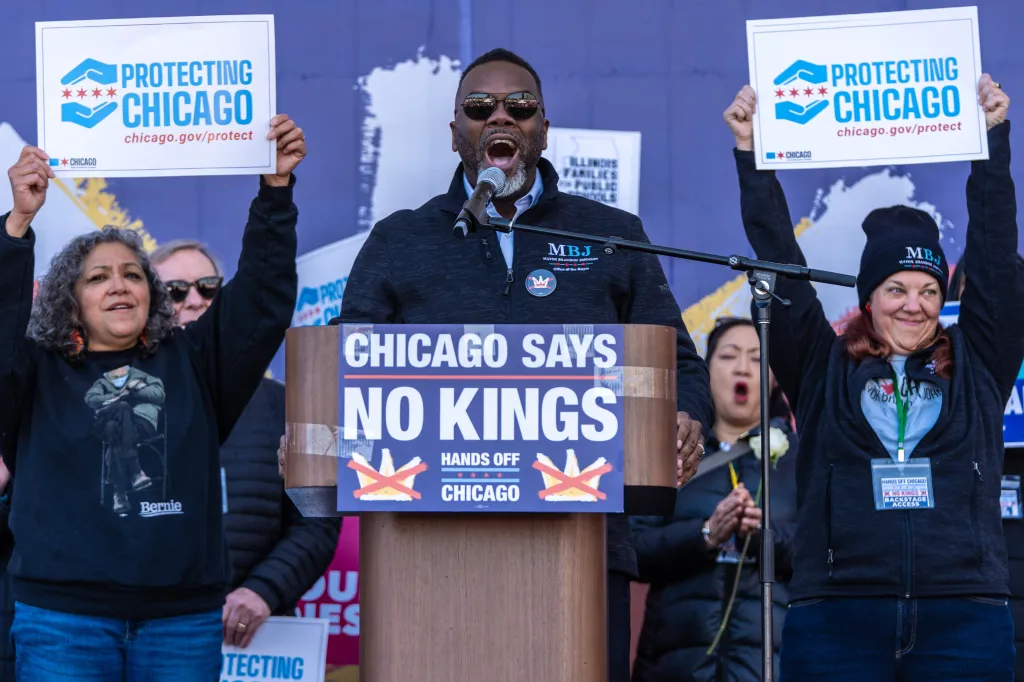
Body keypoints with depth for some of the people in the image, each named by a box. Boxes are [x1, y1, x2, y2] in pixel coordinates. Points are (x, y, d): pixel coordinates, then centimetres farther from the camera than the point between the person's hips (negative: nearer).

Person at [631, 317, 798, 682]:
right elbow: (634, 551, 0)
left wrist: (767, 533, -17)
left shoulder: (797, 452, 11)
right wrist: (705, 535, -15)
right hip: (679, 650, 1)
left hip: (770, 652, -1)